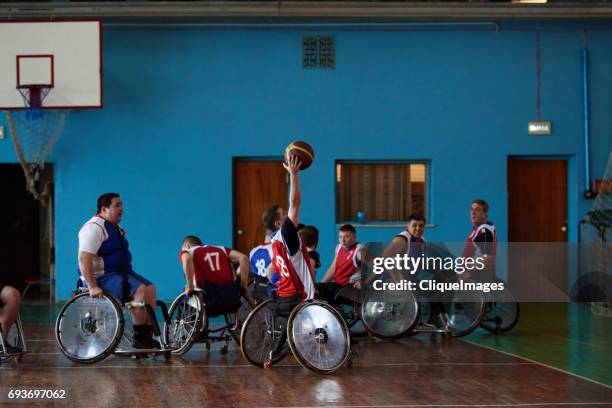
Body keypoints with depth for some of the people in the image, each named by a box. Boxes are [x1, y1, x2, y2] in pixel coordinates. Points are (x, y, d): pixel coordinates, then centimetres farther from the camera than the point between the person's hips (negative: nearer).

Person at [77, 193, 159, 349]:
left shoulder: (115, 228, 17)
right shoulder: (95, 228, -16)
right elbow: (84, 258, -25)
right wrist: (92, 287, -30)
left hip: (119, 273, 10)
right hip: (102, 278, -10)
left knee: (150, 288, -4)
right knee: (139, 289, -25)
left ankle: (148, 336, -6)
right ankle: (138, 339, -20)